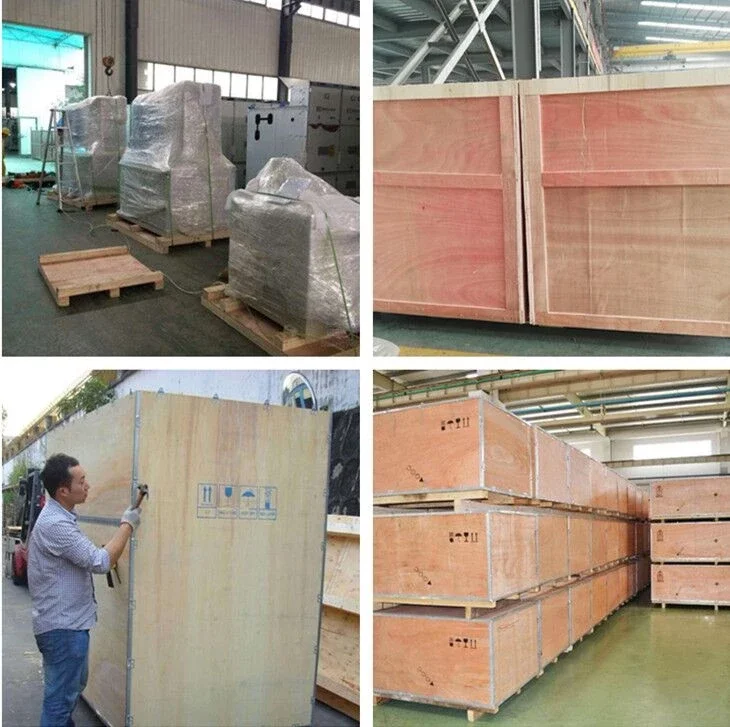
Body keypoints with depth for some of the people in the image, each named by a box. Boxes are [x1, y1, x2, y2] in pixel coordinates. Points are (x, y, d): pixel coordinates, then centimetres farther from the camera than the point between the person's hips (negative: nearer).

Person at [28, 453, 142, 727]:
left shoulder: (59, 516, 8)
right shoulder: (55, 524, -26)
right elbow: (100, 561, -26)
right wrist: (127, 525, -15)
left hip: (68, 622, 11)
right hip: (62, 626, -11)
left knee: (74, 685, 26)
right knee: (60, 697, 1)